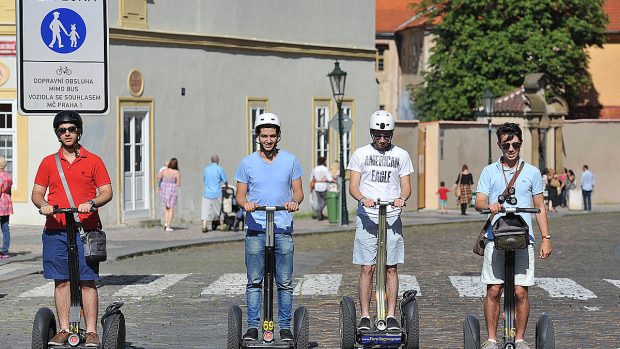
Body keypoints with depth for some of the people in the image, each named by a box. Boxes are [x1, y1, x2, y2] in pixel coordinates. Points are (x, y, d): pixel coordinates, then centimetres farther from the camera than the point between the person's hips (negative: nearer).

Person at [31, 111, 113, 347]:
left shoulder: (93, 161, 7)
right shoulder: (48, 163, 12)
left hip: (86, 230, -2)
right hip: (55, 230, 2)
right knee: (61, 281, 4)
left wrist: (91, 203, -16)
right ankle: (64, 330, 8)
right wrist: (43, 205, -11)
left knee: (87, 281, -5)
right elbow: (37, 193, 11)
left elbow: (107, 192, 4)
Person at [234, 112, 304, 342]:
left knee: (285, 282, 0)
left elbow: (298, 191, 10)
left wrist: (295, 201, -13)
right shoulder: (248, 162, 8)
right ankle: (253, 326, 5)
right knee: (254, 281, 0)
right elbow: (240, 195, 8)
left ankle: (285, 327, 6)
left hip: (283, 229, 0)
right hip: (255, 229, 0)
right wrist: (246, 203, -15)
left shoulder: (290, 160, 8)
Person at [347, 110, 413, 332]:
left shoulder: (401, 155, 11)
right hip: (367, 217, -1)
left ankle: (391, 316, 4)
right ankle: (365, 317, 0)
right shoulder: (361, 154, 7)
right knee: (367, 268, -3)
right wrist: (362, 198, -19)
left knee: (391, 268, 0)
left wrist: (402, 198, -14)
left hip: (392, 217, 1)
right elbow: (353, 186, 2)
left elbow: (406, 186, 9)